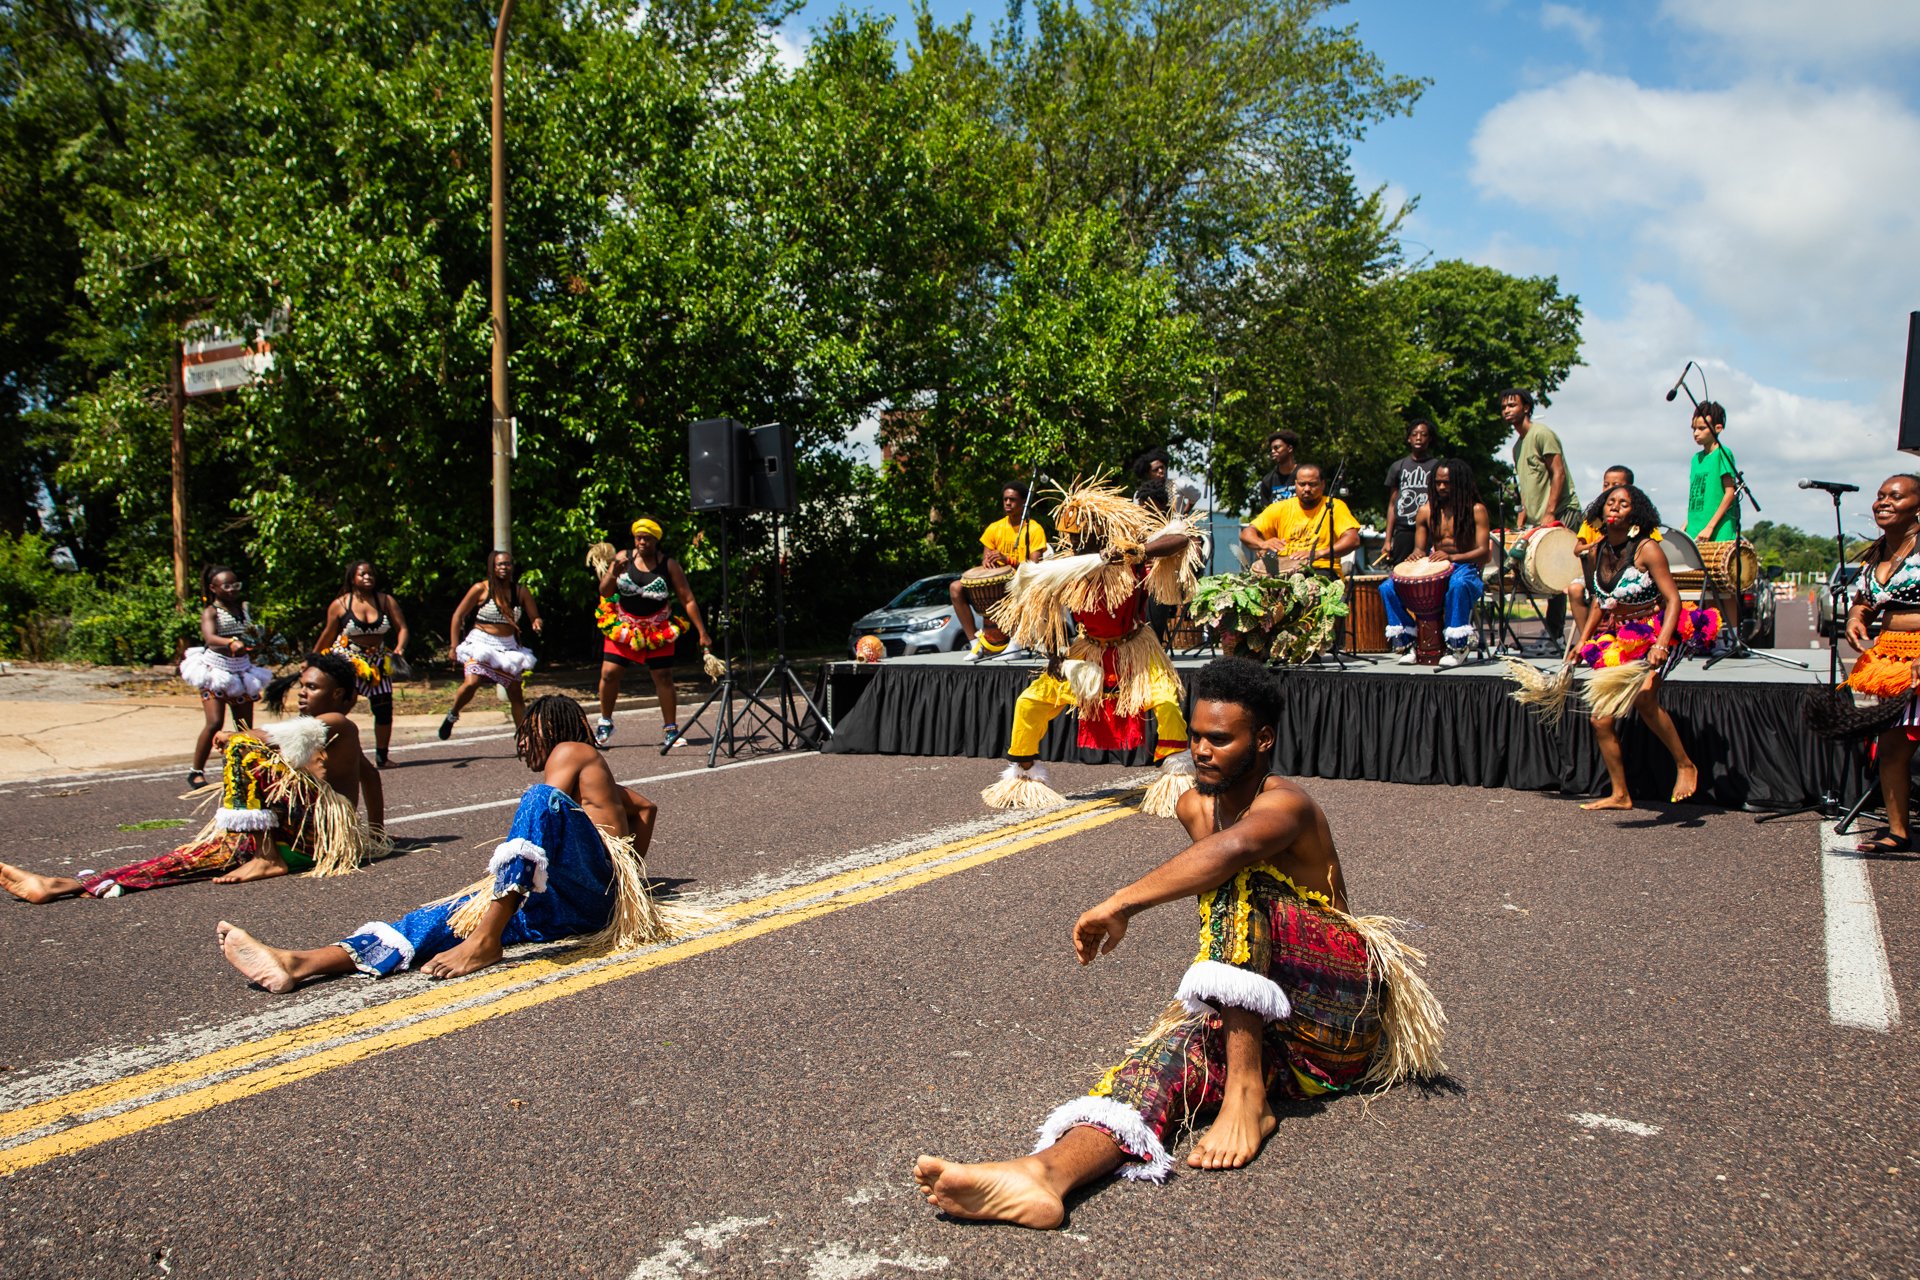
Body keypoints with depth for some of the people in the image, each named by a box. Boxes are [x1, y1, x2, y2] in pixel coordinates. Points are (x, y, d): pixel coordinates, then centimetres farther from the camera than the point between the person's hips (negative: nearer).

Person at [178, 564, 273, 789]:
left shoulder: (245, 608, 8)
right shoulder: (210, 612, -10)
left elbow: (255, 639, 21)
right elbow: (210, 637, -30)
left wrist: (254, 636, -2)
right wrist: (231, 643, -48)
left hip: (242, 672, 6)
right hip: (216, 671, -6)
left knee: (246, 728, 7)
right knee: (215, 722, -15)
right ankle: (196, 771, -4)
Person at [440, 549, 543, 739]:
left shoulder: (521, 592, 3)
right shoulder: (481, 589, -5)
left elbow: (534, 618, 9)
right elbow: (458, 616, 0)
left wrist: (536, 624, -17)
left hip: (508, 648, 3)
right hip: (481, 644, -3)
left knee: (516, 695, 5)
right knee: (471, 683, -25)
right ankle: (452, 715, 2)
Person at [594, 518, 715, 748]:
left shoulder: (669, 565, -9)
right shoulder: (623, 558, -4)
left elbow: (688, 600, -9)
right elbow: (605, 592, -3)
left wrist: (702, 633, -14)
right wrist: (614, 573, -24)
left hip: (657, 630, -1)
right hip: (622, 627, 1)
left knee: (664, 677, -4)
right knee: (609, 673, -5)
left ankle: (671, 729, 7)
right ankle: (605, 723, 14)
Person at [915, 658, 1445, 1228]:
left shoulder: (1285, 804, -13)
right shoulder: (1195, 806, 12)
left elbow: (1234, 848, -37)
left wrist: (1121, 904, -38)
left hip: (1344, 1015, -6)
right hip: (1280, 1044, 6)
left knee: (1236, 880, -26)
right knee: (1172, 1051, -26)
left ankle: (1247, 1093, -30)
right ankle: (1045, 1173, -51)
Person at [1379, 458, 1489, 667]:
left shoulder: (1476, 510, -2)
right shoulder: (1426, 511, 10)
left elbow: (1483, 551, -11)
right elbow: (1420, 549, 13)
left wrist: (1452, 557, -27)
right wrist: (1417, 554, -14)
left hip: (1466, 567, -5)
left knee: (1458, 584, -43)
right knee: (1387, 588, -17)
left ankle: (1457, 646, -28)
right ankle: (1406, 643, -7)